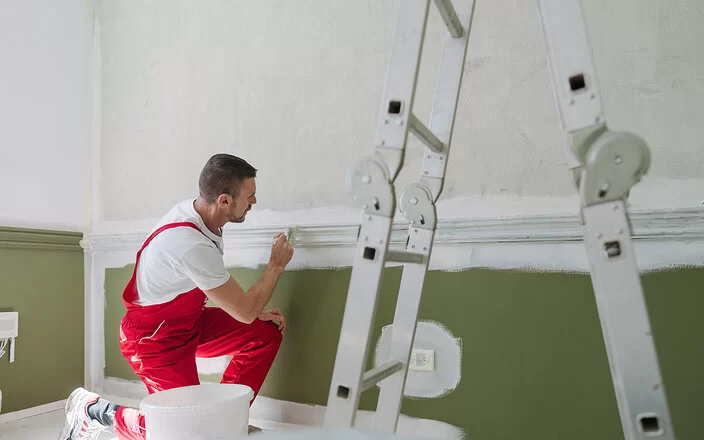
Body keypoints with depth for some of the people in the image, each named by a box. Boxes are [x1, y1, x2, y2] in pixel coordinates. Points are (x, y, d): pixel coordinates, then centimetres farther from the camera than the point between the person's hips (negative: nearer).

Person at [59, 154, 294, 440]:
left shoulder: (195, 213, -7)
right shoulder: (193, 245, -34)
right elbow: (245, 312, -23)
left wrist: (255, 311, -1)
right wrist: (276, 265, -10)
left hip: (188, 321, 9)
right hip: (154, 338, -8)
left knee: (267, 333, -2)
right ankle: (94, 410, 11)